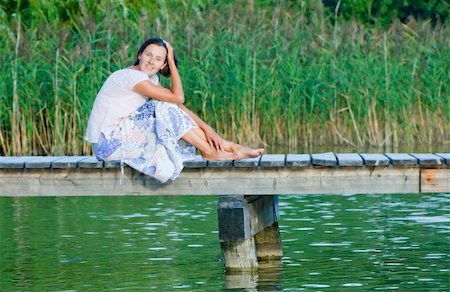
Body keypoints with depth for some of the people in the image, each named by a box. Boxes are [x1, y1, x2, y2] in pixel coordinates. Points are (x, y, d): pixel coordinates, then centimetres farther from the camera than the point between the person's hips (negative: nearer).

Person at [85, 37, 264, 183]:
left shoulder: (150, 78, 8)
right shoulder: (132, 76, -21)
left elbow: (179, 106, 6)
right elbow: (178, 98, -20)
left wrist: (206, 128, -4)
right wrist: (173, 61, -14)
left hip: (122, 134, 9)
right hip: (107, 143, -9)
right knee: (166, 109, -16)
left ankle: (229, 148, 1)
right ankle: (210, 152, -5)